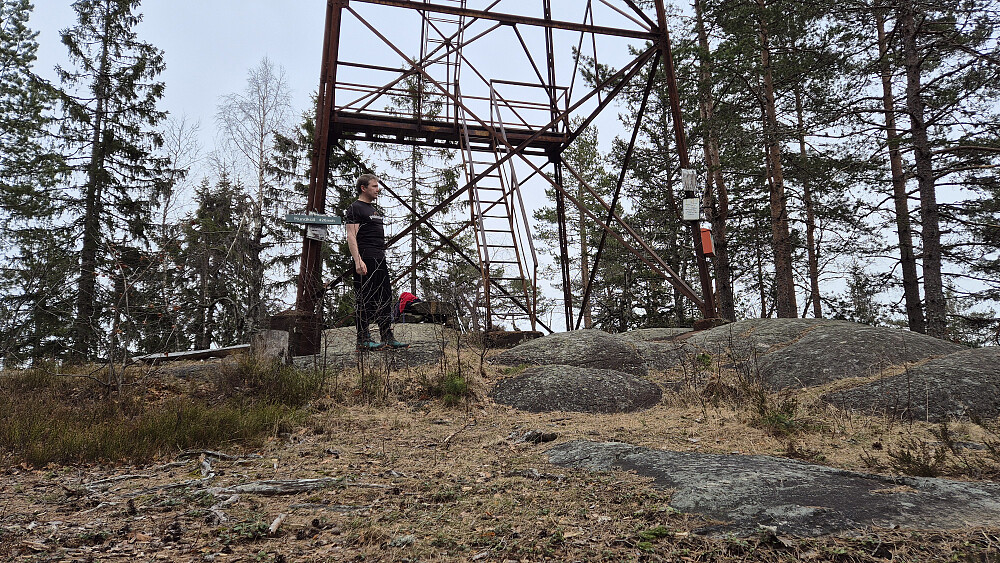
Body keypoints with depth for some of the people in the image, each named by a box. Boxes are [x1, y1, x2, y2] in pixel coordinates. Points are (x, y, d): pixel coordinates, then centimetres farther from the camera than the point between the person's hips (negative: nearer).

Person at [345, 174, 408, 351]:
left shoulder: (375, 210, 23)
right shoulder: (355, 208, -4)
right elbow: (351, 236, -13)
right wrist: (358, 261, -23)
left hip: (380, 261, 10)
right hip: (365, 261, -9)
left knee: (385, 300, 9)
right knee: (364, 301, -6)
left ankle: (388, 338, 14)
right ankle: (363, 340, -2)